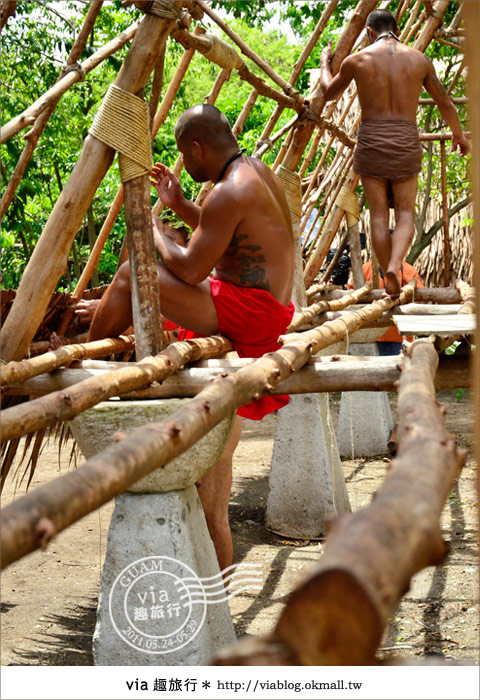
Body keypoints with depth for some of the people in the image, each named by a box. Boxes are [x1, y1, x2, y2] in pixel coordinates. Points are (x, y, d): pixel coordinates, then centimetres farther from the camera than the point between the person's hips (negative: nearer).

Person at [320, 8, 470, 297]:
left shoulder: (357, 60, 1)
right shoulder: (419, 59, 6)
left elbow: (329, 92, 19)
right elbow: (445, 103, 18)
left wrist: (325, 63, 39)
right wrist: (459, 135, 34)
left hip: (371, 140, 0)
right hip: (406, 141, 1)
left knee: (379, 214, 7)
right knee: (406, 212, 7)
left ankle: (389, 280, 7)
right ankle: (395, 266, -18)